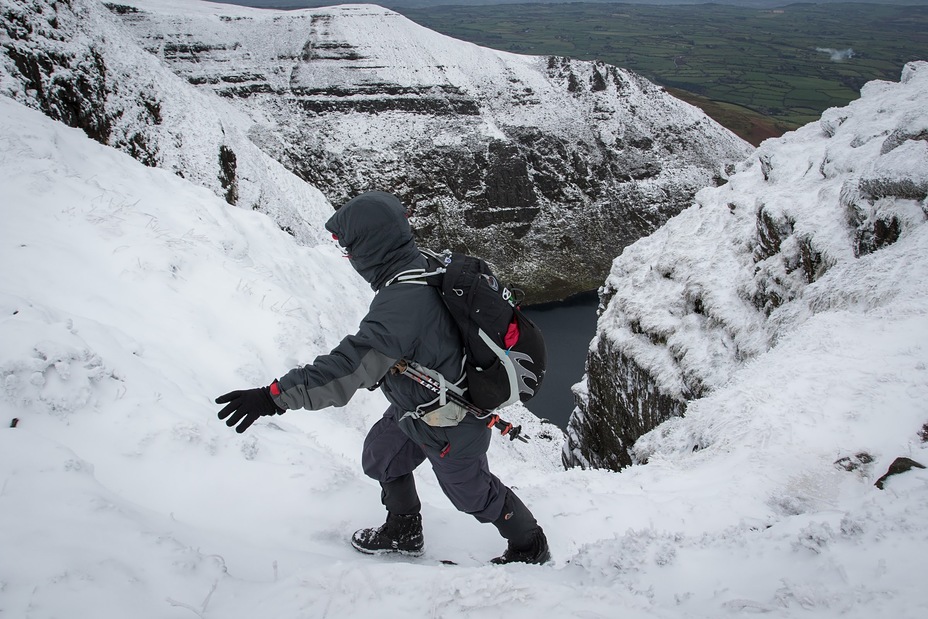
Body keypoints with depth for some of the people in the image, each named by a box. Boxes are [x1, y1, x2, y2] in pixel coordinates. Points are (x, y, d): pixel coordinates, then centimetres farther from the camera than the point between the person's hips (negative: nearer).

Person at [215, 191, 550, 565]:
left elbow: (350, 367, -42)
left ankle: (530, 547, 41)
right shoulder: (425, 268, -9)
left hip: (449, 429, -9)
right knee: (380, 454, 24)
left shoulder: (402, 302, -37)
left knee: (473, 493, 15)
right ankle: (403, 532, 45)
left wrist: (275, 396, -41)